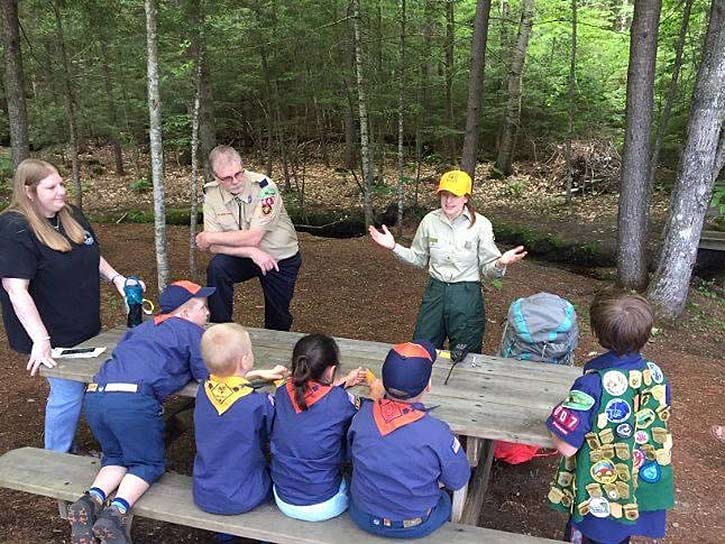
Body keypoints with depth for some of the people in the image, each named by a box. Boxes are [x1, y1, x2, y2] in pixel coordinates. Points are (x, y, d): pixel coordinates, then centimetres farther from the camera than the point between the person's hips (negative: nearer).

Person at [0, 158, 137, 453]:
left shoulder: (71, 214, 3)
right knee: (68, 393, -3)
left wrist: (115, 277, 2)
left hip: (84, 326, 8)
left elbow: (93, 255, 19)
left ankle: (67, 453, 36)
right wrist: (40, 340, -30)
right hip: (52, 335, -8)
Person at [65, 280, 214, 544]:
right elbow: (206, 376, 5)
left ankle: (93, 498, 0)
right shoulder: (192, 331, 11)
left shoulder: (142, 328, 30)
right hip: (133, 398, -6)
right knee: (148, 463, 12)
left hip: (95, 394, 6)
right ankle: (118, 510, -10)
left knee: (116, 456, 24)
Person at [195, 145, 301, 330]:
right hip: (245, 257, 3)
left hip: (281, 258, -2)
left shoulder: (263, 187, -27)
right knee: (216, 268, -27)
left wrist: (209, 237, -22)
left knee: (278, 320, 7)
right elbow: (215, 246, -17)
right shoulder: (211, 193, -14)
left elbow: (253, 238, -31)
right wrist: (251, 252, -31)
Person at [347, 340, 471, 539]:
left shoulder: (362, 415, -22)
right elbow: (458, 481, -13)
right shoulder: (437, 433, -31)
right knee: (445, 500, 29)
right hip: (415, 529, -2)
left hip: (362, 517, 2)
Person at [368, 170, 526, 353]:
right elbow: (419, 259, 10)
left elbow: (487, 268, -6)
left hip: (467, 295, -2)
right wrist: (394, 247, -4)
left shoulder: (480, 224, -10)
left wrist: (500, 263, -27)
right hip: (435, 292, 3)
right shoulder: (430, 221, -2)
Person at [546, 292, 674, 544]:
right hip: (647, 488, 5)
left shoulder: (592, 385, -31)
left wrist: (557, 420, -7)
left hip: (600, 496, -5)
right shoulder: (656, 375, -12)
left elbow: (567, 447, -25)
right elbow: (658, 421, 6)